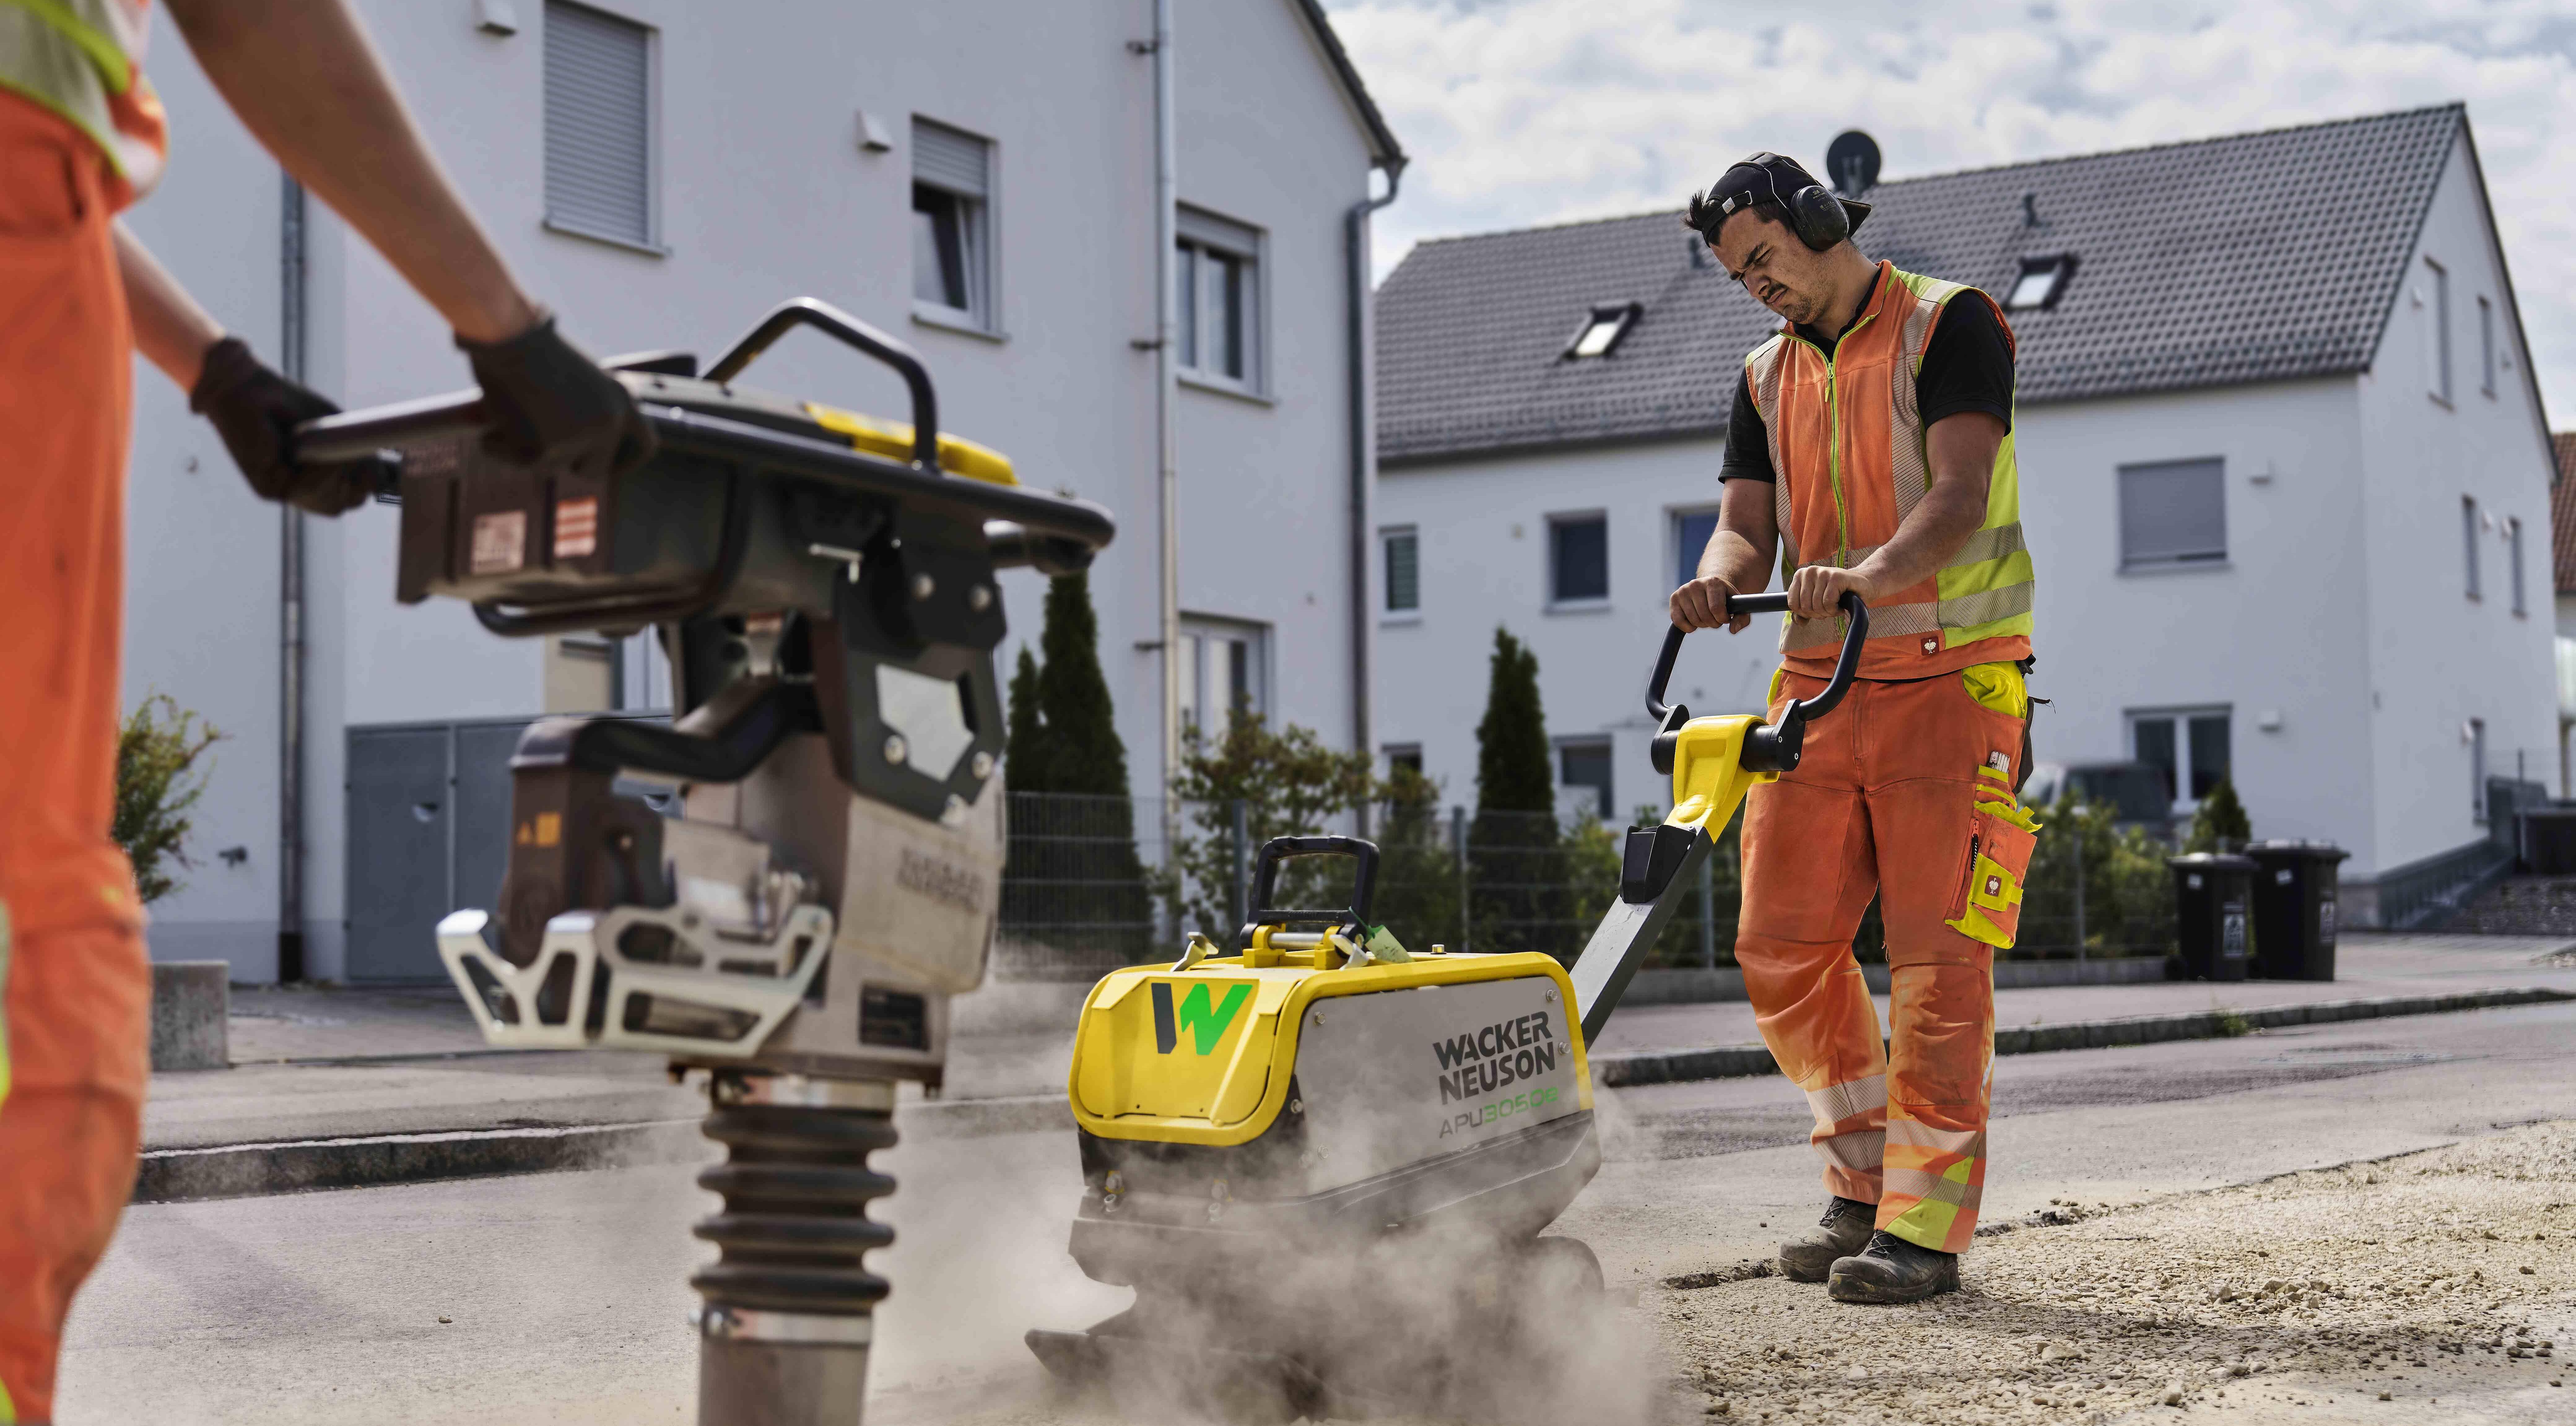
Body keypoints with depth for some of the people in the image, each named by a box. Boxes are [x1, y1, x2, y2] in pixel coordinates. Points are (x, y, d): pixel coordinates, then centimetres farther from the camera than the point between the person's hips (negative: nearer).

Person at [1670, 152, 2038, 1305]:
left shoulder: (1948, 325, -3)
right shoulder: (1767, 378, 17)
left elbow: (1962, 495, -17)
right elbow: (1748, 522, 6)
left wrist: (1872, 572, -35)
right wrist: (1721, 579, -18)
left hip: (1947, 680, -6)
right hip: (1817, 681, 6)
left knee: (1937, 960, -7)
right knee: (1781, 949, 2)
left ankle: (1925, 1225, -1)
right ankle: (1866, 1184, 18)